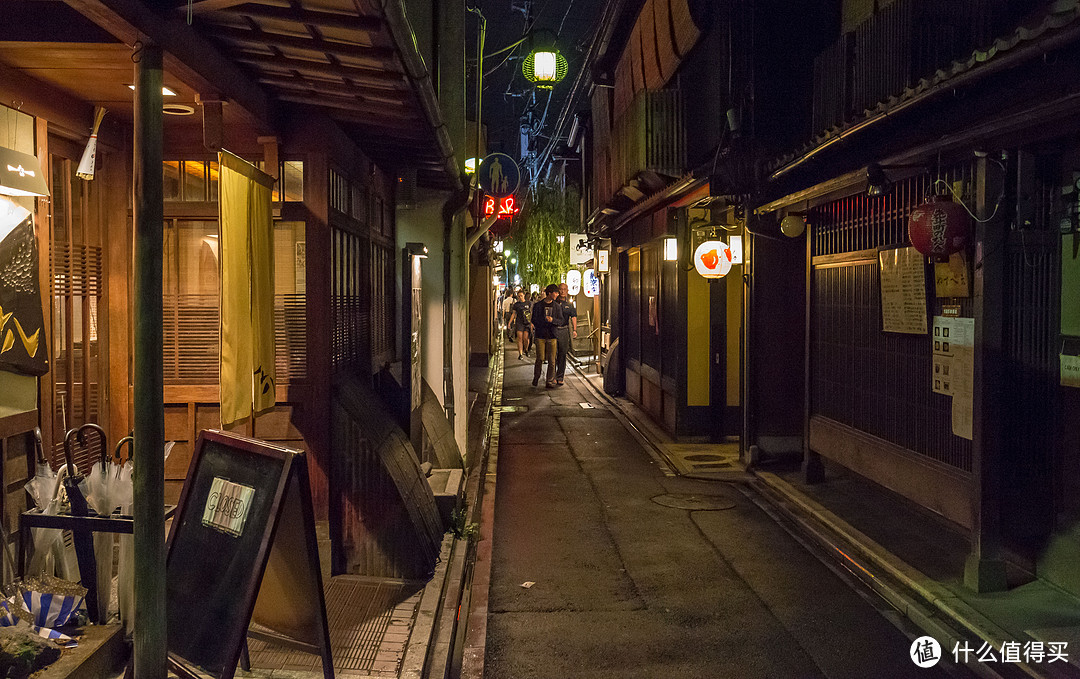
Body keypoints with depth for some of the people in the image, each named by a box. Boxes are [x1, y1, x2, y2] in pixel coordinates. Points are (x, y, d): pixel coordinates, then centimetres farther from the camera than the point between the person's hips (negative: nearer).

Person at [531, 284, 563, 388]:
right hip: (540, 335, -2)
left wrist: (552, 320, -14)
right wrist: (545, 320, -11)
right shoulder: (538, 305, 0)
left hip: (552, 336, 2)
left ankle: (550, 381, 7)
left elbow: (560, 320, 6)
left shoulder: (556, 306, 6)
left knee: (551, 360, 0)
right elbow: (534, 320, 1)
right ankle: (536, 377, 22)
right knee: (540, 358, 0)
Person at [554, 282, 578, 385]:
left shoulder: (569, 303, 9)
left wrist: (574, 329, -10)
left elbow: (573, 316, 2)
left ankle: (560, 377, 13)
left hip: (564, 331, 2)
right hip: (553, 330, -2)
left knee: (562, 354, 6)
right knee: (553, 354, -5)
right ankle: (553, 377, 2)